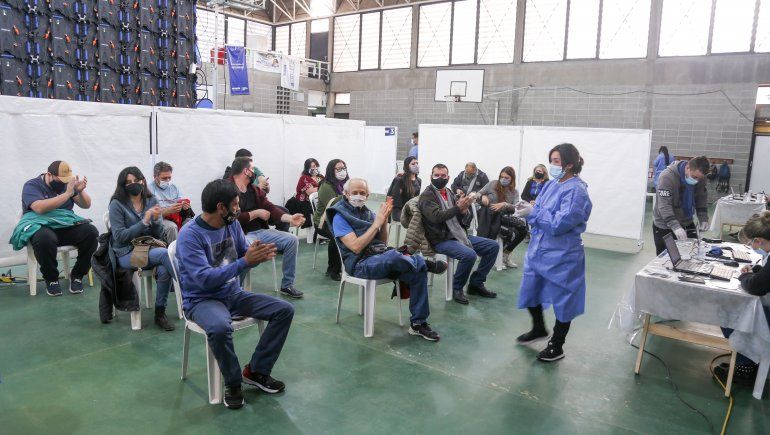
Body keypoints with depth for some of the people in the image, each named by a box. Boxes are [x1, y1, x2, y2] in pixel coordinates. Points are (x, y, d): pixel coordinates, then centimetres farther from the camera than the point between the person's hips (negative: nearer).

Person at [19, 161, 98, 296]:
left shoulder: (66, 183, 13)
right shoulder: (32, 186, -1)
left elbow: (86, 205, 10)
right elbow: (40, 208, -21)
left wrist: (80, 191, -11)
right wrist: (67, 193, -24)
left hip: (67, 225, 4)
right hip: (41, 226, -4)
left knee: (91, 232, -26)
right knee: (45, 238, -41)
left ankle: (77, 275, -8)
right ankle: (51, 279, -13)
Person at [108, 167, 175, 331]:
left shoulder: (151, 201, 8)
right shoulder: (117, 205, -3)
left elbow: (158, 235, 8)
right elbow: (120, 237, -10)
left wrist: (157, 220, -13)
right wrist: (144, 222, -18)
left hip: (149, 248, 3)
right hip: (126, 254, -3)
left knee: (164, 270, -29)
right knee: (166, 254, -30)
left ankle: (160, 313, -12)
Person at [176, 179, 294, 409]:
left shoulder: (232, 224, 0)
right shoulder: (190, 235, -20)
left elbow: (244, 254, 8)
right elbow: (205, 279, -28)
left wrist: (258, 255, -17)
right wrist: (245, 262, -32)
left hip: (233, 293, 7)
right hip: (201, 299, -7)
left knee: (285, 310, -7)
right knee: (220, 327, -40)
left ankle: (256, 371, 4)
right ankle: (233, 382, -11)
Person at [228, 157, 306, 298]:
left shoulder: (255, 189, 15)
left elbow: (270, 208, 8)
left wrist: (290, 218, -9)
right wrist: (257, 213, -8)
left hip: (260, 231, 8)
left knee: (292, 240, -3)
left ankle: (287, 285, 6)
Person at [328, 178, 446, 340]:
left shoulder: (367, 212, 18)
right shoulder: (340, 216, -2)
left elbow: (383, 241, 17)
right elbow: (356, 247, -15)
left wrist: (384, 220, 1)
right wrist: (377, 223, -13)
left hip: (381, 257, 7)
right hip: (360, 264, -7)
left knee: (418, 272, -16)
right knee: (394, 255, -37)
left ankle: (418, 323, -8)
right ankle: (428, 264, -8)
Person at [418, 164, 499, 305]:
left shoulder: (449, 193, 15)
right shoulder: (426, 196, -8)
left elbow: (459, 217, 13)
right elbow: (437, 216, -24)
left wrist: (464, 209, -10)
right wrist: (458, 207, -33)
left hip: (459, 234, 8)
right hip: (441, 240, -8)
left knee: (493, 246, 2)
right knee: (469, 254, -32)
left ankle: (476, 284, 10)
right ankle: (457, 288, -8)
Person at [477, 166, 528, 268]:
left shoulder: (514, 192, 8)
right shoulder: (493, 184, 1)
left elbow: (515, 208, -6)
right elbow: (478, 194, 4)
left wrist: (504, 204, -25)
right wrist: (483, 196, -19)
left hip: (503, 217, 4)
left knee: (523, 228, -19)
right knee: (511, 233, -26)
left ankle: (505, 255, 0)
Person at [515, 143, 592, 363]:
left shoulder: (576, 191, -18)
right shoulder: (551, 184, 6)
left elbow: (560, 223, -25)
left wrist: (533, 213, -20)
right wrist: (529, 209, -9)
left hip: (561, 256, -8)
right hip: (538, 249, 8)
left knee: (561, 300, 8)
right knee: (530, 290, 18)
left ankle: (557, 347, 25)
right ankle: (539, 329, 43)